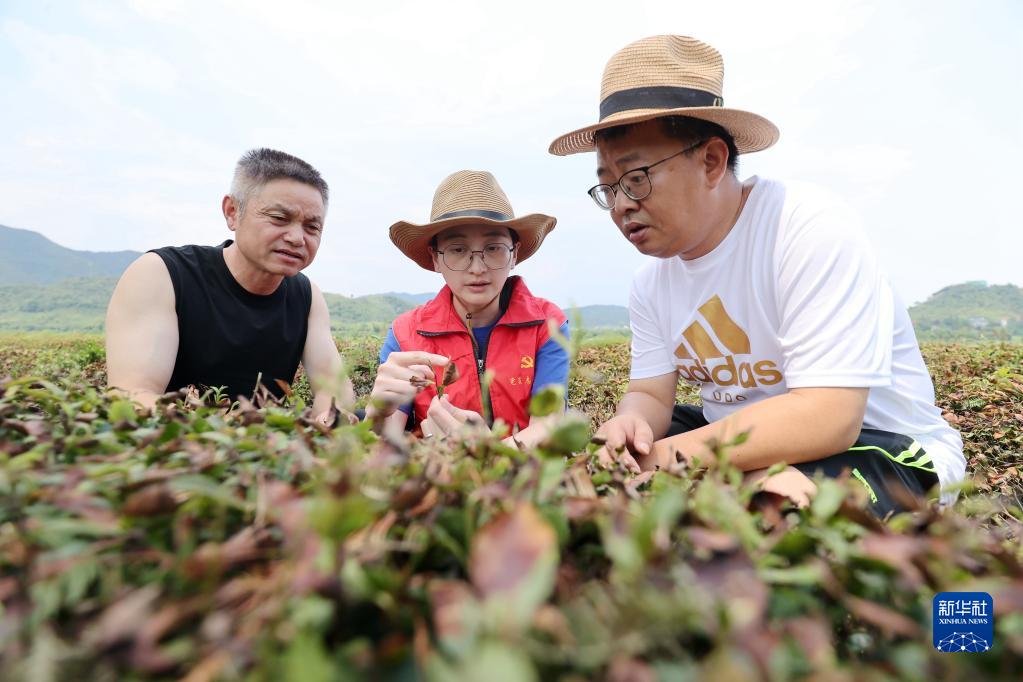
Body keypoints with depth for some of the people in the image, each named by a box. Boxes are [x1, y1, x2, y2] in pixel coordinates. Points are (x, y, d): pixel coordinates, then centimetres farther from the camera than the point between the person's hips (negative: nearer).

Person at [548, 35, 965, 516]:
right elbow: (650, 394, 0)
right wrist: (630, 424, -24)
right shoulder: (650, 283, 0)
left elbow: (826, 419, -29)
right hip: (740, 442, 6)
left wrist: (661, 457, -27)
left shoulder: (810, 229, -23)